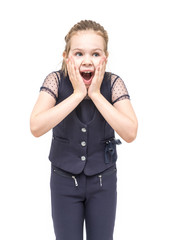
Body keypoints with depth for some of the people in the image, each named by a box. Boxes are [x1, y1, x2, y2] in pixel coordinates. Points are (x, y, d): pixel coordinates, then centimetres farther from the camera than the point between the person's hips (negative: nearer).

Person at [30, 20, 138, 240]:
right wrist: (77, 94, -28)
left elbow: (130, 133, -24)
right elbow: (36, 127, -28)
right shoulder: (56, 80, -14)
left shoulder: (113, 83, -13)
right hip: (64, 180, 0)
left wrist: (96, 94, -26)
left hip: (103, 180, 1)